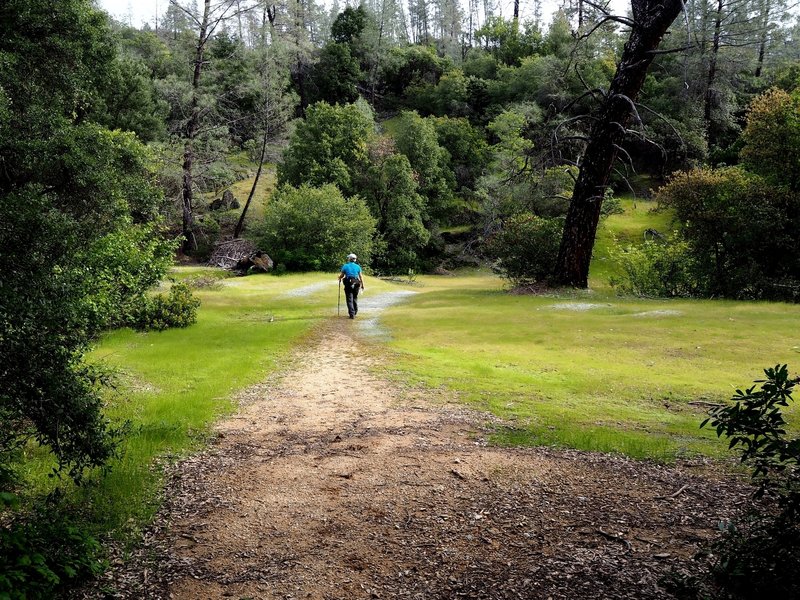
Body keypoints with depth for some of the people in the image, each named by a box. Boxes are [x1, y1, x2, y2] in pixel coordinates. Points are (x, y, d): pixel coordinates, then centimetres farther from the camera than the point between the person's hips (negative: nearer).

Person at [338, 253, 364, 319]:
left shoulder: (345, 266, 0)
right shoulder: (358, 267, 5)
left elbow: (341, 275, 3)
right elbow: (360, 277, 4)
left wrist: (340, 278, 26)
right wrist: (362, 285, 14)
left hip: (348, 284, -2)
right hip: (356, 284, 3)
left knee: (349, 299, -1)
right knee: (355, 298, 19)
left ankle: (352, 314, -9)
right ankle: (355, 312, 30)